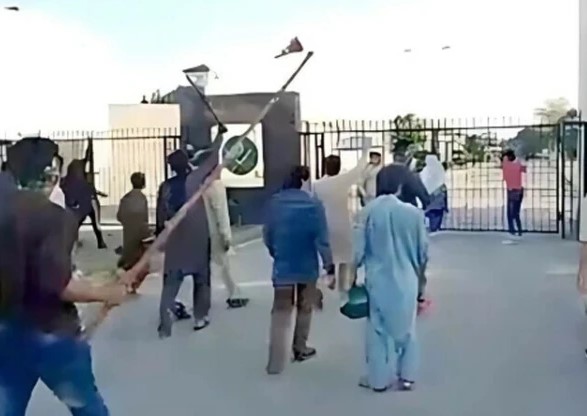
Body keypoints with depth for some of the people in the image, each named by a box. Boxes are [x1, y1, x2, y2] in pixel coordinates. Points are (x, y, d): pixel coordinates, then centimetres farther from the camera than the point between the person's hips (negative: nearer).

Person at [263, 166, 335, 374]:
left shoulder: (274, 203, -5)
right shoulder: (314, 205, -9)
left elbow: (267, 236, 3)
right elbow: (322, 239, -12)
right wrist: (330, 268, -7)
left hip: (283, 266, 0)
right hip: (307, 267, 0)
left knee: (280, 313, 2)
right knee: (304, 308, 20)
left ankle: (276, 361, -6)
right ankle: (300, 349, 32)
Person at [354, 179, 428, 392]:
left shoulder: (368, 212, -11)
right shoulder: (413, 212, -10)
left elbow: (359, 248, -7)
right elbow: (423, 249, 0)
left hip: (378, 280, 0)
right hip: (406, 280, 0)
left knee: (377, 328, 12)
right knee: (406, 328, 15)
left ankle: (378, 378, 18)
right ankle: (406, 376, 21)